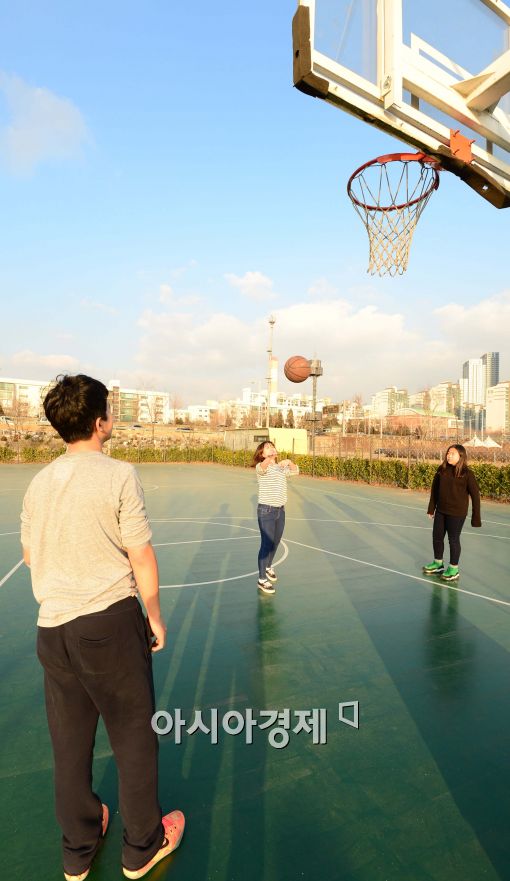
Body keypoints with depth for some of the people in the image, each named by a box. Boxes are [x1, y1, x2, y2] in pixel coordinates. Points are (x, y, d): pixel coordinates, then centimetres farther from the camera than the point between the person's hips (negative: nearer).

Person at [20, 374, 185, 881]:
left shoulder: (38, 483, 3)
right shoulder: (119, 476, -14)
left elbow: (29, 556, 14)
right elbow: (141, 557, -13)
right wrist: (155, 614, 0)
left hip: (52, 627, 6)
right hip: (111, 622, -5)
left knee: (69, 743, 21)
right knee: (134, 738, 15)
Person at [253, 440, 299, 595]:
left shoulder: (281, 468, 11)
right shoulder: (261, 467, -11)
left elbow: (296, 471, 18)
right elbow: (262, 467, -34)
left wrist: (288, 461, -3)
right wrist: (270, 459, -57)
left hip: (280, 510, 7)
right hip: (266, 511, -7)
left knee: (275, 543, 19)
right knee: (266, 544, -3)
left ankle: (268, 567, 43)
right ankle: (262, 580, 9)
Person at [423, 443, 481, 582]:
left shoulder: (466, 473, -13)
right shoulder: (442, 470, -1)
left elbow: (475, 495, -10)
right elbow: (434, 488, 7)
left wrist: (475, 517, -11)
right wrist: (431, 508, 8)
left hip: (457, 513, -5)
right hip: (441, 510, 5)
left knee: (453, 539, 5)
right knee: (437, 536, 14)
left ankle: (453, 569, 23)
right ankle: (438, 564, 34)